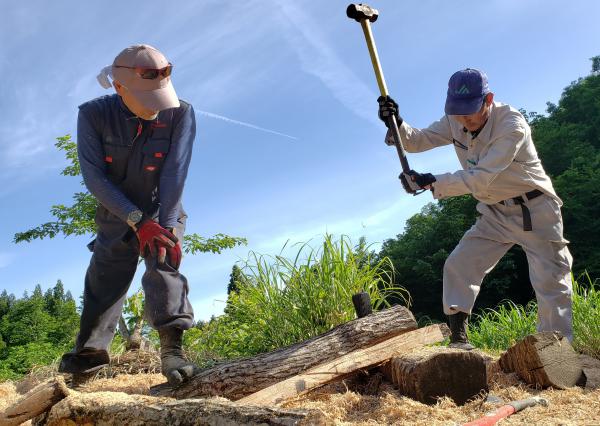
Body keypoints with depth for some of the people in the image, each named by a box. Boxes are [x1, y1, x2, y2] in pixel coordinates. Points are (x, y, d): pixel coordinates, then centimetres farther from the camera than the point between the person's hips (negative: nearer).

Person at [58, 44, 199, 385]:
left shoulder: (180, 114, -19)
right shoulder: (94, 114, -17)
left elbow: (175, 173, -24)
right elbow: (94, 175, -19)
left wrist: (168, 225, -31)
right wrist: (138, 220, -26)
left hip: (163, 213, -1)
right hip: (117, 216, 2)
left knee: (164, 265, -22)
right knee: (104, 278, 2)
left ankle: (172, 348, -26)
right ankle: (91, 350, 16)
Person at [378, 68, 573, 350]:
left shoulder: (511, 125, -26)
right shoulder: (455, 122, -6)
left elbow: (481, 178, -34)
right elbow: (416, 141, -5)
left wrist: (432, 182, -39)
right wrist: (396, 123, -25)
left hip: (534, 211, -6)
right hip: (495, 213, 6)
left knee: (551, 283, -5)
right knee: (458, 266, -2)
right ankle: (458, 340, 6)